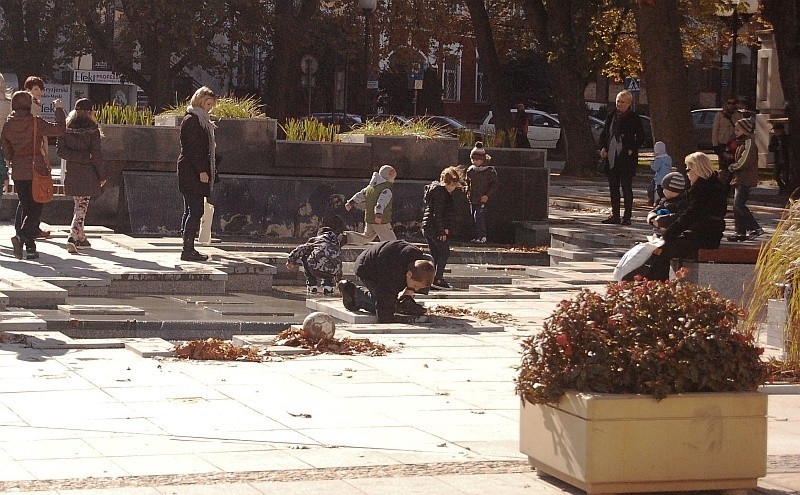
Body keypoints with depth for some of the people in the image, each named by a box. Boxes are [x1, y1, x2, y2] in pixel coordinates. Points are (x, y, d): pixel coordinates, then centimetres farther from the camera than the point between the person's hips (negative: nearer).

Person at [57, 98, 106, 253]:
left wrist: (77, 157, -7)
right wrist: (102, 175, -3)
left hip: (71, 172, 4)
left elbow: (61, 150, -5)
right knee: (82, 207, -2)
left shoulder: (66, 129, 2)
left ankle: (80, 237, 27)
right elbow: (95, 154, -10)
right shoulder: (92, 130, -9)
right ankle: (72, 238, -17)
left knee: (78, 205, 20)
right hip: (87, 174, -4)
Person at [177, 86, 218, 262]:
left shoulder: (200, 120, 19)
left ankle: (188, 249, 13)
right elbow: (193, 148, -18)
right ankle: (188, 249, -12)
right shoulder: (192, 120, -12)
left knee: (191, 211, 11)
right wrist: (201, 171, -21)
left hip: (195, 172, 10)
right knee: (196, 210, -11)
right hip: (192, 173, -10)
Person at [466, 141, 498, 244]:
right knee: (474, 218, 9)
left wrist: (487, 195, -14)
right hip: (472, 199, 6)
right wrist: (468, 191, 6)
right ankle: (475, 236, 18)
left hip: (483, 200, -6)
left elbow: (494, 185, -5)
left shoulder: (489, 171, -9)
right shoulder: (470, 170, 7)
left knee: (478, 216, -19)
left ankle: (482, 236, -12)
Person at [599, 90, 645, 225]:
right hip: (611, 158, 6)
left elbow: (641, 137, -4)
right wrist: (603, 147, 4)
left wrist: (632, 149, -11)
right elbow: (604, 134, 19)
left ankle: (627, 216, -1)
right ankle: (615, 215, 17)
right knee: (613, 187, 10)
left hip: (626, 158, -6)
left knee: (626, 187, -4)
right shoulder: (611, 116, 12)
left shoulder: (633, 118, -4)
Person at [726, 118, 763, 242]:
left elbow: (744, 163, -20)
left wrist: (731, 167, -6)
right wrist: (734, 168, 7)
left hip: (746, 179, -10)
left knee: (739, 204, -16)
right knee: (737, 205, 9)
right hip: (740, 179, 10)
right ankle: (741, 232, 12)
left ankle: (755, 228, -13)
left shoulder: (749, 143, -13)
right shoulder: (742, 143, 18)